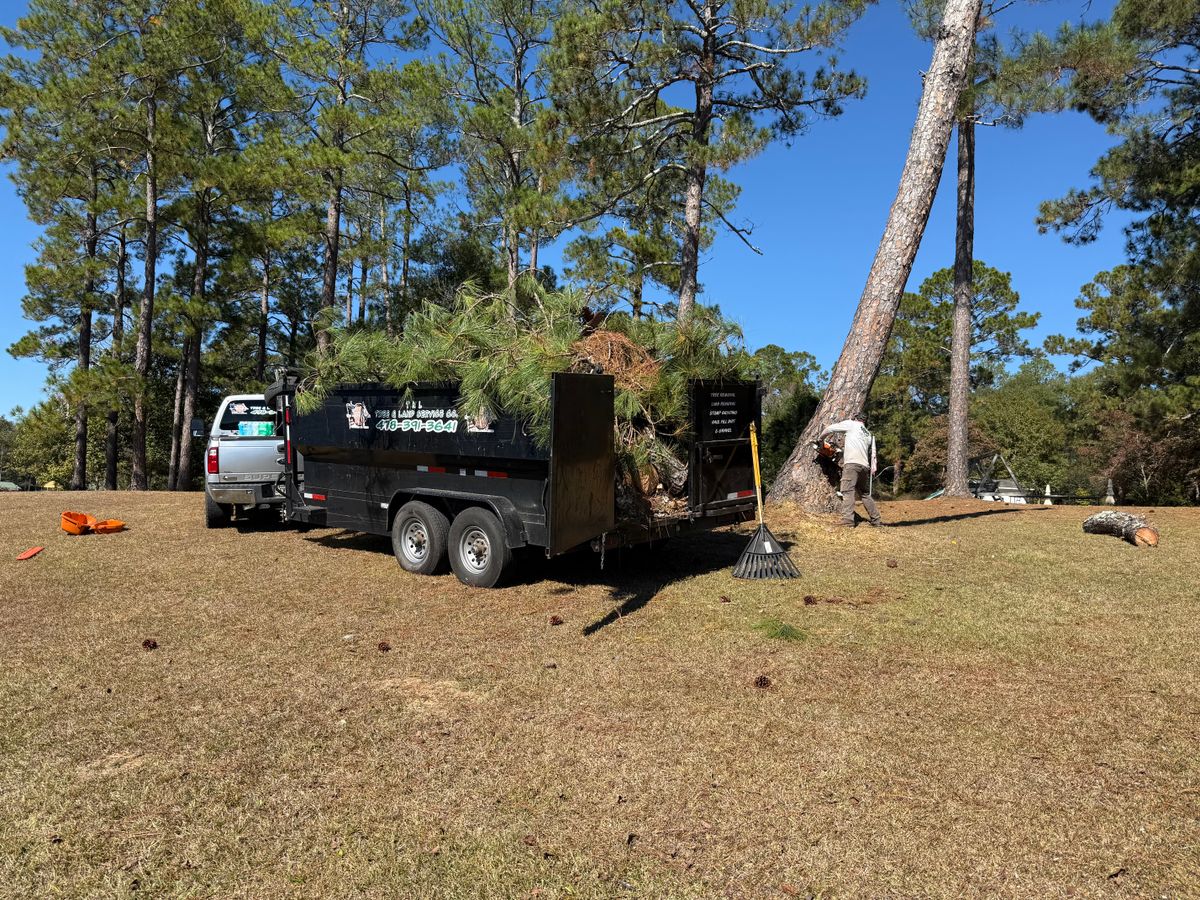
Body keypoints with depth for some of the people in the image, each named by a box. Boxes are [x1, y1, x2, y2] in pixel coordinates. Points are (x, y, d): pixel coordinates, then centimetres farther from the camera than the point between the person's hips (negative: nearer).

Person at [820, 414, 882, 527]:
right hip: (865, 466, 6)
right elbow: (873, 454, 20)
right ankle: (876, 520, 18)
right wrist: (873, 469, 17)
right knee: (865, 494, 17)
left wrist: (821, 437, 24)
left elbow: (831, 428, 9)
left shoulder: (851, 424, 11)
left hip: (852, 463, -6)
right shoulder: (870, 435, 27)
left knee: (848, 492, -13)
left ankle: (848, 521, -25)